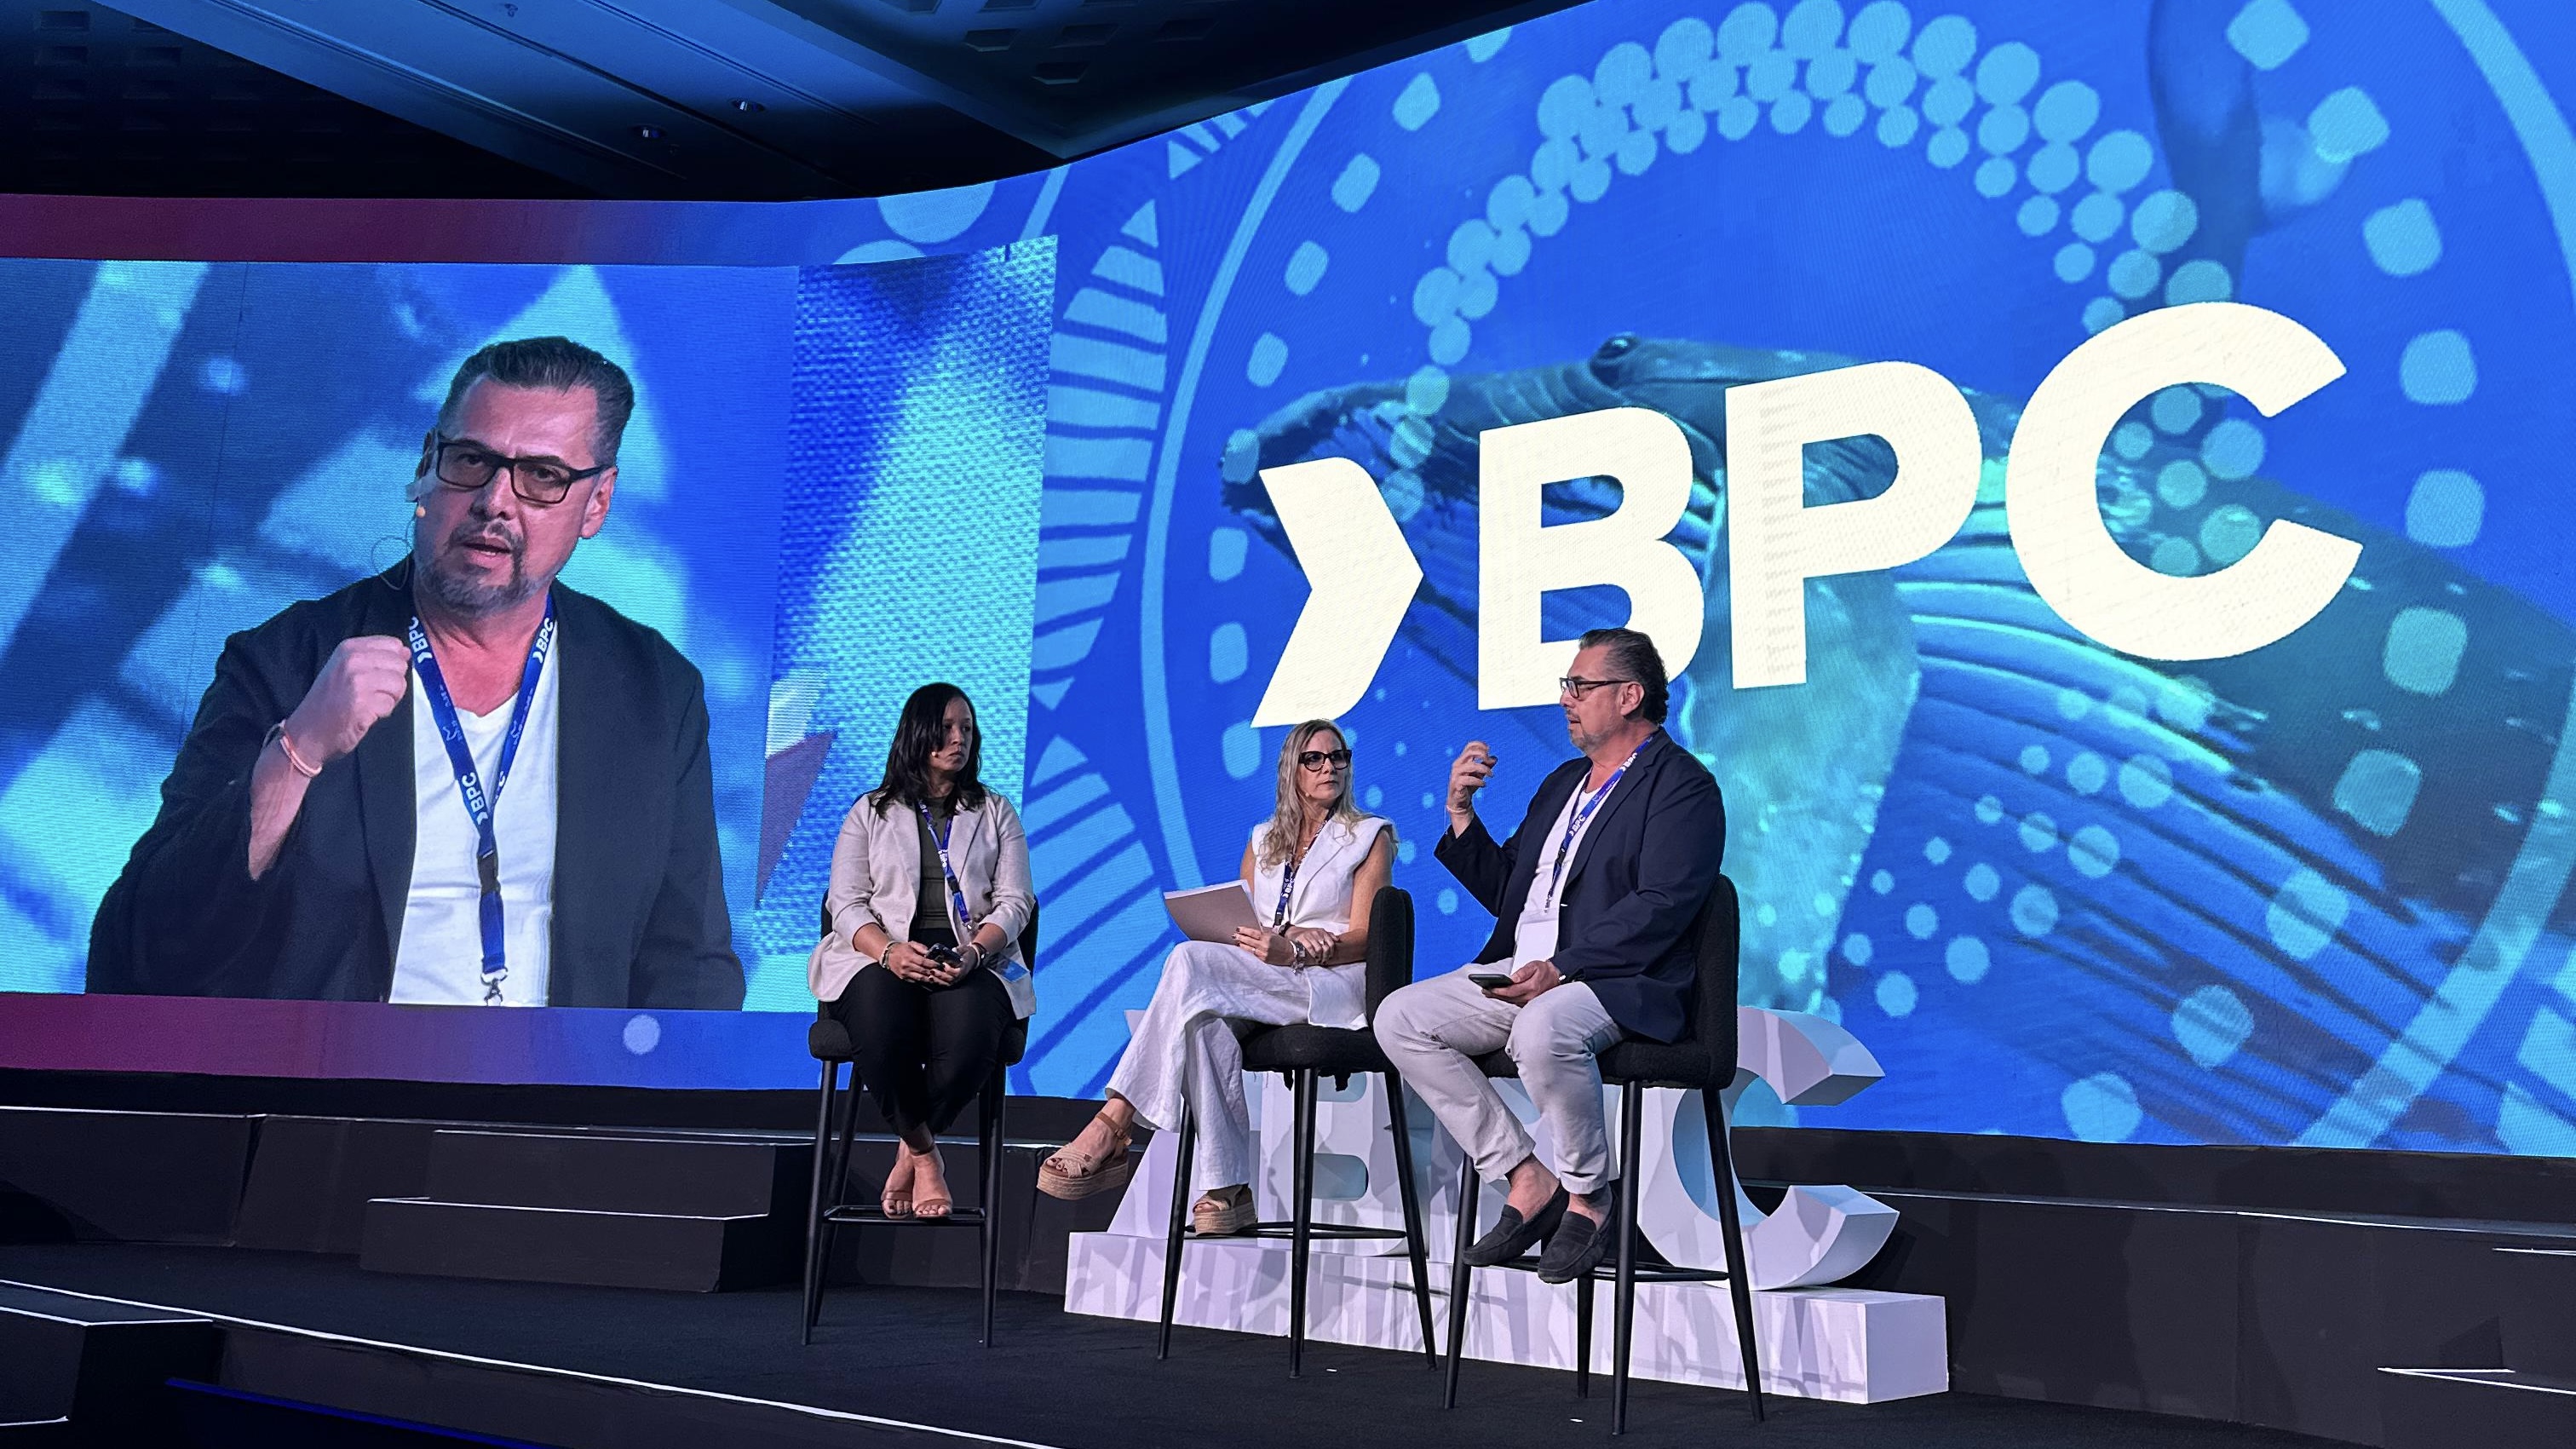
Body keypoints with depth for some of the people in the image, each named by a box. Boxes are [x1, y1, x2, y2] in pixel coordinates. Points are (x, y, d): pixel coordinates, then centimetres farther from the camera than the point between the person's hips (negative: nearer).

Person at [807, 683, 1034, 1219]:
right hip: (881, 956, 0)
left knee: (970, 1036, -36)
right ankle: (926, 1158, -17)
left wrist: (975, 952, -14)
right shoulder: (871, 813, 16)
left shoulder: (996, 812, 19)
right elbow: (846, 903, 6)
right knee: (882, 1029, -38)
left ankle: (908, 1155, -12)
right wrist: (890, 950, -17)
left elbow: (1014, 902, 8)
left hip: (973, 959, 0)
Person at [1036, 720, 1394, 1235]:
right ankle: (1226, 1187, -39)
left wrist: (1291, 951, -18)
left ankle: (1109, 1129, -36)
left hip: (1335, 987, -4)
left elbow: (1363, 938, -1)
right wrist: (1291, 933, -7)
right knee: (1209, 1018, -35)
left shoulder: (1370, 836, 10)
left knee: (1191, 961, -30)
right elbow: (1238, 926, 15)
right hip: (1260, 986, 4)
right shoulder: (1264, 840, 24)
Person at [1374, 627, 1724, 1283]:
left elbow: (1660, 907, -17)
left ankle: (1588, 1195, -12)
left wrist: (1561, 969, -26)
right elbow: (1503, 892, 24)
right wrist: (1462, 811, 11)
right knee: (1399, 1017, -7)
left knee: (1542, 1029, -39)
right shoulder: (1563, 782, 23)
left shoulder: (1682, 785, -3)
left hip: (1615, 982, -9)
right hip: (1520, 974, 9)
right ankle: (1527, 1178, -4)